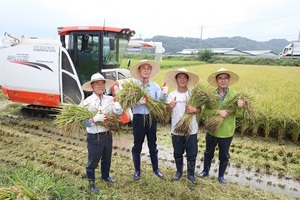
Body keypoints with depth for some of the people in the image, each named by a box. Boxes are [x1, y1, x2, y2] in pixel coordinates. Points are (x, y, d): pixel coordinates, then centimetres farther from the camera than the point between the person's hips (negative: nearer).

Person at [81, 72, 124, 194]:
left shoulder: (110, 99, -3)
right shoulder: (87, 102, -15)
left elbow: (119, 113, -10)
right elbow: (84, 123, -18)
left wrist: (117, 107, -31)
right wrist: (94, 119, -36)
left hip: (107, 135, 5)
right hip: (94, 137, -5)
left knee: (107, 158, 24)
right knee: (93, 161, 11)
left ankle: (105, 176, 49)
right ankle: (91, 182, 33)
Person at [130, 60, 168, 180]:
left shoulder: (154, 86, 1)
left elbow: (160, 100, -11)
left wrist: (164, 94, -32)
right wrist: (137, 102, -31)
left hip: (151, 118, 2)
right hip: (138, 118, -2)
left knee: (153, 145, 16)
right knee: (137, 146, 11)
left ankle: (155, 169, 34)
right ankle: (137, 170, 30)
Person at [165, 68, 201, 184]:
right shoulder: (172, 95, -4)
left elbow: (200, 110, 3)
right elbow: (167, 111, -11)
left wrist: (194, 109, -19)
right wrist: (170, 106, -33)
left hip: (191, 130, 0)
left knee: (192, 154, 10)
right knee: (177, 153, 16)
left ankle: (191, 174, 32)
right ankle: (179, 171, 39)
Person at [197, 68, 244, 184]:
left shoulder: (234, 95, -8)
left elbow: (237, 114, -10)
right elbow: (205, 110, -15)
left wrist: (240, 107, -31)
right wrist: (218, 111, -29)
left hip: (226, 132, 0)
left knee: (224, 156, 17)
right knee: (208, 153, 21)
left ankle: (221, 176, 38)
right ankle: (205, 171, 44)